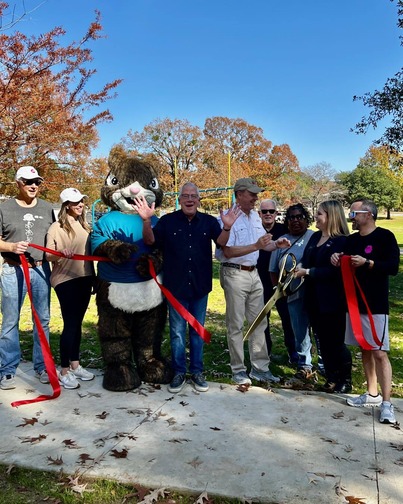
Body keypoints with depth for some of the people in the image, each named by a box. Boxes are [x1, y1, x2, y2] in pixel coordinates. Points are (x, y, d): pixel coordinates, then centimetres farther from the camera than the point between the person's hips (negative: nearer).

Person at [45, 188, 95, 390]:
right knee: (70, 324, -4)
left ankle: (75, 365, 23)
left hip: (84, 279, 6)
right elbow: (49, 255, -10)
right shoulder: (56, 227, -7)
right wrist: (60, 253, -30)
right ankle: (64, 371, 5)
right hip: (65, 280, -5)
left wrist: (93, 278, 13)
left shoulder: (84, 226, 9)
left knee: (77, 323, 12)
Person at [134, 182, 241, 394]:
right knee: (177, 332, 9)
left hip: (200, 287, 2)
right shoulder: (168, 220, -3)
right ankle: (178, 373, 23)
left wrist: (227, 227, -26)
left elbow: (221, 241, -7)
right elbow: (150, 241, -7)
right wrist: (146, 220, -24)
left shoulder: (208, 221, 2)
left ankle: (197, 372, 26)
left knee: (197, 331, 13)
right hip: (176, 287, -1)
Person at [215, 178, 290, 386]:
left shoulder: (255, 216, 11)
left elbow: (263, 244, 18)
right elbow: (228, 251, -21)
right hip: (235, 274, -7)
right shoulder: (227, 218, -13)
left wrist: (276, 244, -3)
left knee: (259, 322, 10)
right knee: (236, 325, 3)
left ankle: (260, 368, 21)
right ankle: (238, 370, 15)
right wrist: (256, 246, -26)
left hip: (253, 273, 8)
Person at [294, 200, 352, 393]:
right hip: (314, 299, 8)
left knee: (335, 341, 4)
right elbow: (306, 259, 15)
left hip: (332, 301, -8)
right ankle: (331, 378, 30)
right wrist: (300, 267, -6)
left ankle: (345, 380, 22)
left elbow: (334, 270, -22)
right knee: (322, 340, 15)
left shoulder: (341, 241, -15)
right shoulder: (315, 237, 10)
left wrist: (308, 272, -19)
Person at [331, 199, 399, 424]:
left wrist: (367, 262, -24)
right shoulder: (352, 240, 12)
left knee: (379, 353, -8)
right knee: (365, 349, 13)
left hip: (376, 305, -7)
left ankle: (386, 403, -3)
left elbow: (393, 267, -15)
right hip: (355, 302, 7)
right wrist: (338, 261, -2)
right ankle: (372, 394, 25)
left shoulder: (385, 236, -7)